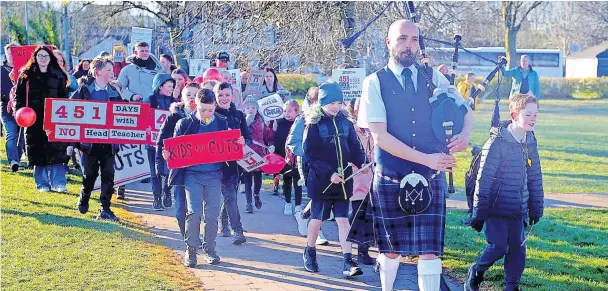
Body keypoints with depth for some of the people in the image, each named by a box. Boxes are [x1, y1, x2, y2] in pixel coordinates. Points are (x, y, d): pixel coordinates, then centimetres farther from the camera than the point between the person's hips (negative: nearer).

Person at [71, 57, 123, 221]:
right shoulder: (84, 91, -3)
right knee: (89, 175, 9)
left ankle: (105, 210, 4)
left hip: (109, 142, 3)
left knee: (108, 175, -2)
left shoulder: (114, 93, 9)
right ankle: (83, 200, 35)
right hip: (89, 141, -3)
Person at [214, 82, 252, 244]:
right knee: (230, 195, -11)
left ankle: (223, 225, 28)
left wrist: (244, 142, -11)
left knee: (229, 193, 11)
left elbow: (248, 136, 10)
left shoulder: (238, 115, 11)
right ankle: (237, 231, -14)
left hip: (236, 160, 4)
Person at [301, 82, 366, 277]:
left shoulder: (344, 122, 6)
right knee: (317, 217, 8)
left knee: (343, 219, 1)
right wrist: (328, 173, -20)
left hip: (343, 178, 3)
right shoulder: (314, 124, -7)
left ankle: (348, 262, -3)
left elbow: (354, 148, 8)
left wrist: (363, 164, -11)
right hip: (321, 180, -3)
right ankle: (309, 253, 30)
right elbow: (310, 154, -12)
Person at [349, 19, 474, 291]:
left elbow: (466, 110, 15)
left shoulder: (433, 78, 6)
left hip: (431, 177, 2)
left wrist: (464, 134, -9)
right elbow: (379, 136, -13)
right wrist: (427, 159, -19)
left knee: (430, 248, -4)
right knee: (391, 246, 12)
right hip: (391, 177, -2)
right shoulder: (374, 82, -5)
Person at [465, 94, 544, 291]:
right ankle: (475, 274, 16)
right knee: (498, 247, -8)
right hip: (496, 208, -6)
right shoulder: (497, 143, -15)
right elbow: (483, 180, -13)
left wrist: (535, 208, 16)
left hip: (518, 209, 6)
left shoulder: (530, 142, 6)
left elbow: (535, 178, 15)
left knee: (518, 248, 5)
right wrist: (479, 214, -12)